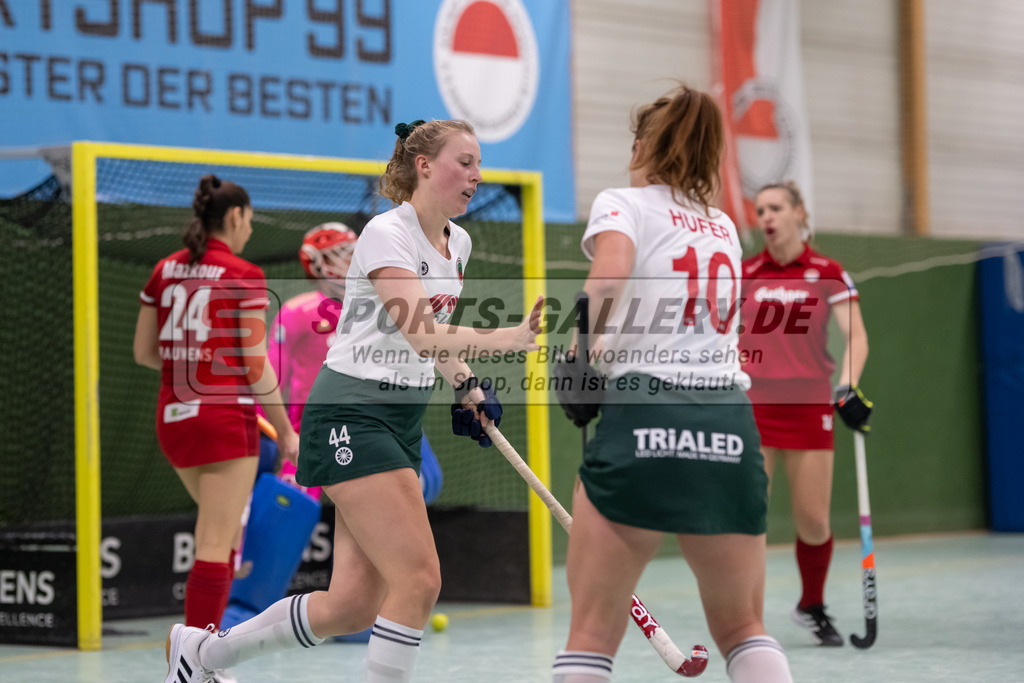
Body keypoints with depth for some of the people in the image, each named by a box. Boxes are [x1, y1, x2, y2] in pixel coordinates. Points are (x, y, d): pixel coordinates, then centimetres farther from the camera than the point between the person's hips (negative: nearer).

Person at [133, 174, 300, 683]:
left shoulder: (165, 270, 8)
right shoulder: (243, 276, -9)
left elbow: (143, 351, 12)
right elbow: (256, 366, -10)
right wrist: (286, 430, -1)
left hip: (172, 416, 7)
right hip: (225, 417, -7)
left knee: (225, 529, 23)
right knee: (214, 547, -5)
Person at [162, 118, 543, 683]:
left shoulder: (457, 243, 11)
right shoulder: (386, 234, -15)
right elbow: (422, 334, -28)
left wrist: (467, 386, 11)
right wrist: (511, 338, -40)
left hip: (403, 419, 8)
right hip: (350, 416, -8)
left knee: (354, 605, 5)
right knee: (419, 580, -16)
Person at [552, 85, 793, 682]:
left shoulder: (623, 203, 7)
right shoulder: (725, 225, 23)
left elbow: (608, 274, -15)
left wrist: (579, 350, -3)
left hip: (643, 417, -5)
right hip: (732, 428, 5)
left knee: (592, 633, 1)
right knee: (743, 628, 16)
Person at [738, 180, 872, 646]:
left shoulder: (827, 273, 1)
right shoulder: (744, 274, 5)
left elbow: (855, 336, -6)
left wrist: (849, 387, -20)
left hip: (808, 407, 0)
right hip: (751, 407, 1)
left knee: (813, 521, 2)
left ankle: (812, 608, 26)